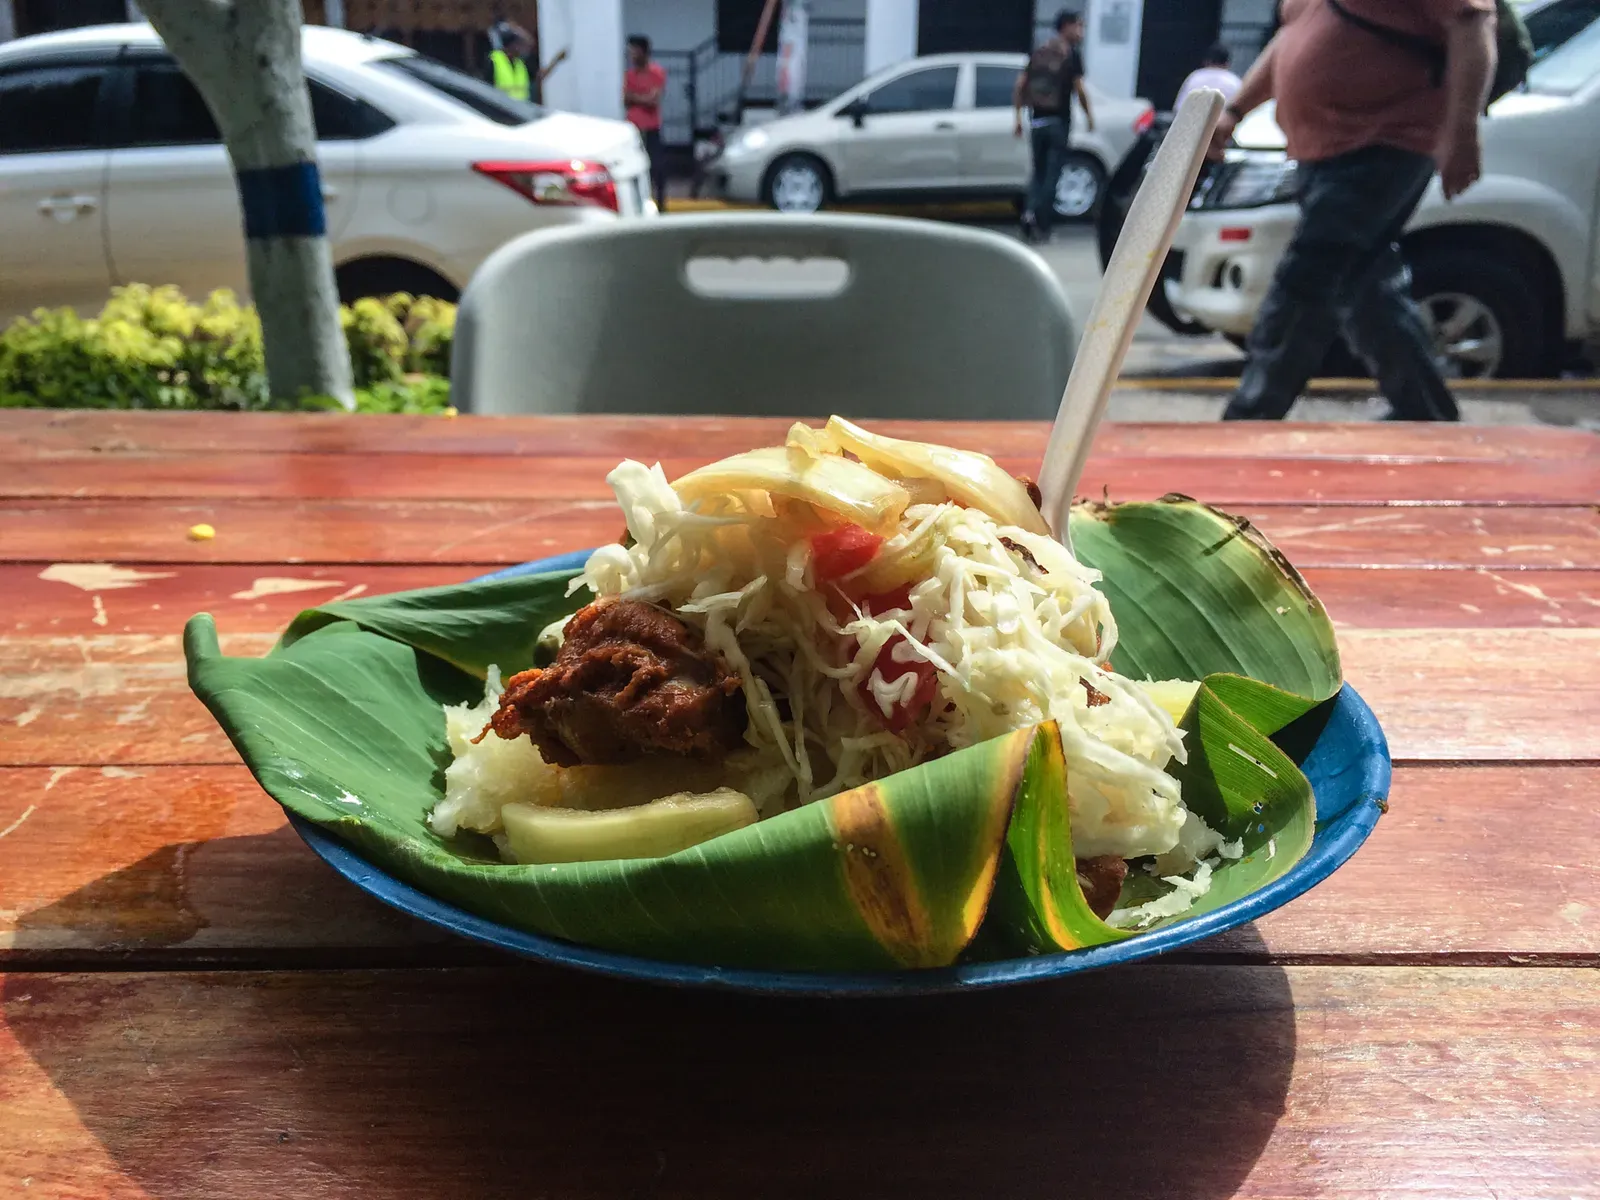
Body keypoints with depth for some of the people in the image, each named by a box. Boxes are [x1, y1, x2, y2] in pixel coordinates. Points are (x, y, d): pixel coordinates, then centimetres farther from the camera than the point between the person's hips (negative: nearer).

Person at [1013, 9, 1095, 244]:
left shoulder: (1038, 53, 11)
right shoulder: (1071, 55, -5)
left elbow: (1019, 87, 7)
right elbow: (1079, 89, -10)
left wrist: (1018, 117, 12)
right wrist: (1089, 115, 2)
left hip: (1038, 121, 4)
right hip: (1059, 121, -4)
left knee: (1038, 172, 13)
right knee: (1051, 175, 1)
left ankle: (1030, 212, -9)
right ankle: (1041, 226, 0)